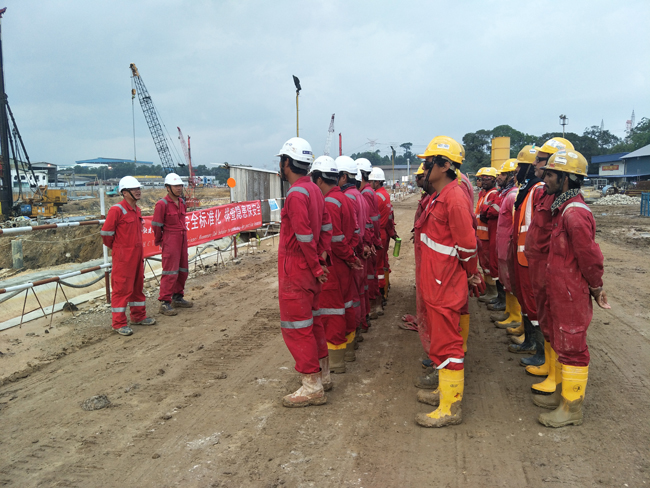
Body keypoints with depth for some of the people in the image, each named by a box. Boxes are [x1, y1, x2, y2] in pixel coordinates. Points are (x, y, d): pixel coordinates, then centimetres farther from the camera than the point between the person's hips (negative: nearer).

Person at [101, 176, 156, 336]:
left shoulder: (137, 210, 10)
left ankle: (139, 316, 30)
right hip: (123, 256, -8)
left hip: (137, 254, 8)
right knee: (122, 288, -2)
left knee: (138, 285, 16)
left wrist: (138, 248, 15)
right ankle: (119, 323, 7)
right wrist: (115, 247, 0)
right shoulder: (117, 210, -16)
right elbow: (106, 232, -13)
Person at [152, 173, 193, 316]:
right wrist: (159, 241, 2)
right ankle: (165, 303, -1)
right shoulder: (162, 204, -13)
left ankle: (177, 297, 28)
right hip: (170, 241, -8)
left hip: (182, 239, 8)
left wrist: (183, 236, 15)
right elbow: (156, 225, -8)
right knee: (170, 272, -7)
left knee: (183, 270, 14)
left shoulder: (182, 202, 10)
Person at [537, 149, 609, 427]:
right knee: (560, 343, 21)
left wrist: (595, 288, -8)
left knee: (572, 347, 2)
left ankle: (572, 408, 15)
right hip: (559, 292, 10)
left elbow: (590, 256, -22)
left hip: (572, 295, -10)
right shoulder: (562, 208, 9)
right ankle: (565, 392, 37)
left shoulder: (574, 213, -23)